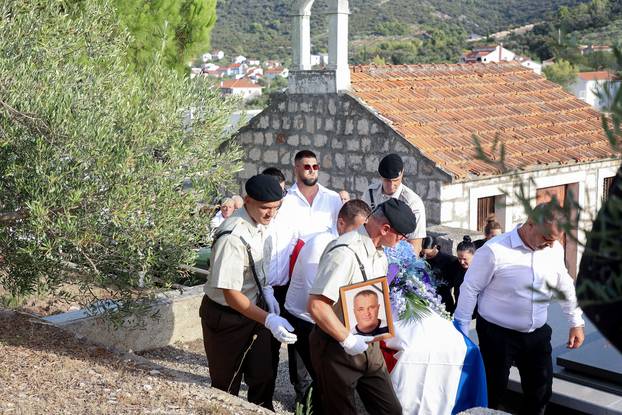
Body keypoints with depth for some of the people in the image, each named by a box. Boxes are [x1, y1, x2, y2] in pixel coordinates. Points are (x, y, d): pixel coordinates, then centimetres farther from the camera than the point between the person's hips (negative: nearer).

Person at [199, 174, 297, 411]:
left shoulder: (258, 223, -4)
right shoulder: (234, 238, -31)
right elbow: (231, 294, -31)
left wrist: (265, 290, 2)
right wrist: (269, 320, -40)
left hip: (253, 308, 7)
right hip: (227, 317, -7)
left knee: (262, 379, 11)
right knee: (227, 386, 7)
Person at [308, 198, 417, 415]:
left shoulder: (379, 254, 6)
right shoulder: (345, 253, -25)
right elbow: (316, 305, -29)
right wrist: (347, 340, -22)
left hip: (367, 344, 8)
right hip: (337, 348, -8)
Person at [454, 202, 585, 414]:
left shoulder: (555, 249, -5)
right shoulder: (495, 250, -21)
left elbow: (565, 286, 12)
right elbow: (470, 289, -13)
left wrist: (576, 322, 16)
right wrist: (461, 331, -9)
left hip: (537, 334, 5)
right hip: (497, 334, -5)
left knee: (541, 391, 14)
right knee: (492, 391, 5)